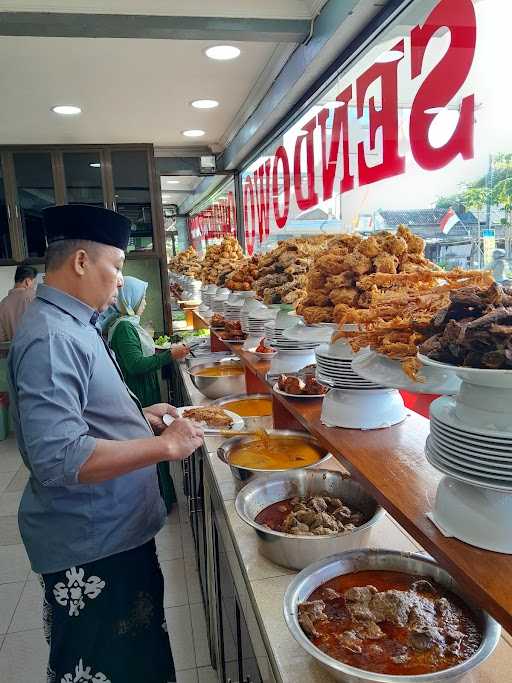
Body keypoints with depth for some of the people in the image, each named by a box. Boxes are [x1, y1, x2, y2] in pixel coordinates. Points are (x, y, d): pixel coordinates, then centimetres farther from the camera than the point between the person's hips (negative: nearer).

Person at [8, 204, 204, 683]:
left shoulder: (73, 324, 8)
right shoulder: (50, 338, -25)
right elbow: (60, 458, -32)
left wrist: (139, 417, 8)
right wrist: (164, 445, -25)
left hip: (116, 530, 9)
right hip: (89, 550, -9)